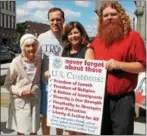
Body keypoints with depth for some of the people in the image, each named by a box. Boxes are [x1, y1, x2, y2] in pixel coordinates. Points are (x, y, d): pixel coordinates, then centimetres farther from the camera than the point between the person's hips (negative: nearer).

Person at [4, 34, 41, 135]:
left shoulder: (39, 60, -5)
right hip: (20, 101, -3)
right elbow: (7, 84, -8)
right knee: (20, 131, 11)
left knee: (34, 130, 15)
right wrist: (21, 92, -19)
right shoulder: (16, 62, -15)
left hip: (35, 100, 3)